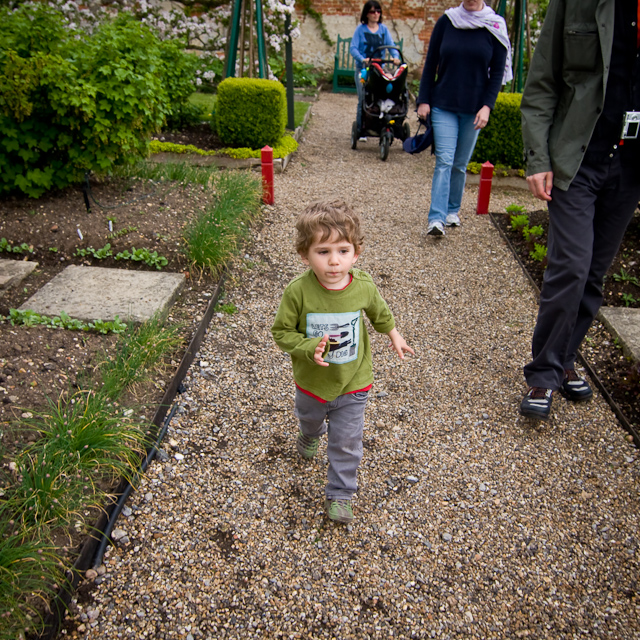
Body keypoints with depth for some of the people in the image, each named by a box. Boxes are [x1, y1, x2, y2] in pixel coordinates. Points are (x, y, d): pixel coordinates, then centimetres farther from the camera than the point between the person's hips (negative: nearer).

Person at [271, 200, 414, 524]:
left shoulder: (364, 286, -21)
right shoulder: (298, 291, -28)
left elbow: (378, 311, 3)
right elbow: (281, 331, -16)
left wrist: (393, 334, 18)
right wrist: (310, 348, -32)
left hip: (353, 384, 0)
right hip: (311, 382, 1)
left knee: (346, 443, 8)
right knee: (309, 420, 32)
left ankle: (339, 494, 30)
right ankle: (311, 436, 68)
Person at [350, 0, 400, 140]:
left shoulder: (383, 29, 10)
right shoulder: (360, 29, 1)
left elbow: (391, 45, 4)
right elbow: (353, 48, -7)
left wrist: (396, 57, -18)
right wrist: (362, 59, -26)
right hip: (362, 69, -3)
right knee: (363, 99, -6)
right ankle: (361, 130, 2)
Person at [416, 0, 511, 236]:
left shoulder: (495, 26, 1)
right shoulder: (446, 21, 2)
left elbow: (498, 72, 1)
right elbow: (430, 64, 5)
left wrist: (487, 106, -9)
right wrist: (423, 100, 0)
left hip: (473, 109, 1)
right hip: (443, 105, -1)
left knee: (460, 164, 8)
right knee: (444, 161, -10)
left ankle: (452, 210, 23)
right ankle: (436, 219, -14)